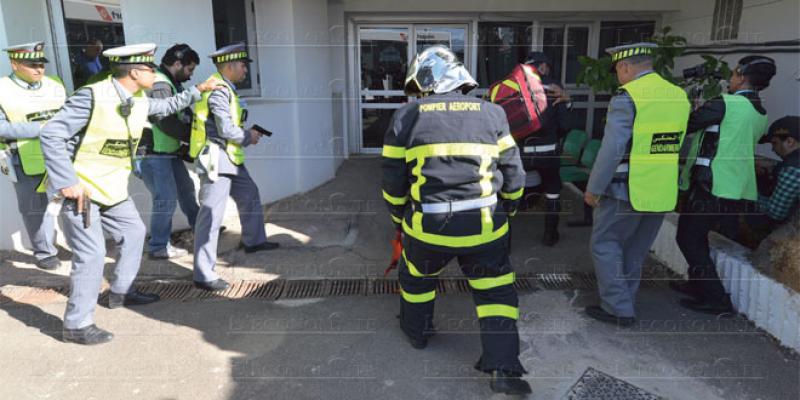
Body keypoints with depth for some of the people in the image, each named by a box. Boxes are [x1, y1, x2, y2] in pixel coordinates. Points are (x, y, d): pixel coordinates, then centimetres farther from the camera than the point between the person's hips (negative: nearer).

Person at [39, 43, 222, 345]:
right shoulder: (93, 96, -23)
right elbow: (51, 135, -22)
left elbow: (166, 107, 25)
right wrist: (67, 182, -26)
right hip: (79, 189, -9)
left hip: (112, 188, 9)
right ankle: (76, 325, 8)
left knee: (133, 233, 18)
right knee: (91, 255, -8)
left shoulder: (138, 101, 2)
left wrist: (197, 90, 22)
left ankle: (121, 293, 37)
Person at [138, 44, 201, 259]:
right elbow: (166, 122, -26)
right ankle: (158, 246, 6)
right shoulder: (160, 86, -19)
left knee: (185, 188, 21)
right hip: (154, 154, -11)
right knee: (166, 199, -7)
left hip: (169, 151, 11)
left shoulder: (171, 84, 14)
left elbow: (183, 115, 15)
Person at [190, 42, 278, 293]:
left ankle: (254, 241, 43)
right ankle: (203, 275, -3)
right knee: (211, 214, -8)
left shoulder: (225, 88, 15)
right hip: (215, 159, -11)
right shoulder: (219, 91, -17)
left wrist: (246, 134, 5)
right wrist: (249, 137, -5)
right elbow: (227, 130, -21)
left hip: (229, 158, 11)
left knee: (250, 195, 23)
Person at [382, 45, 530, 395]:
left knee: (416, 277, 27)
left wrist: (399, 217, 21)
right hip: (483, 226, 1)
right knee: (496, 290, 14)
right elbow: (512, 173, 7)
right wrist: (506, 210, 23)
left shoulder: (406, 116, 2)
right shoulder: (491, 113, 6)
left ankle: (417, 331, 46)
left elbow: (393, 181, 5)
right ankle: (503, 368, 9)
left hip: (428, 225, 0)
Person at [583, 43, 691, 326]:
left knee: (605, 245, 7)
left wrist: (593, 188, -10)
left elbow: (612, 149, -18)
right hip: (664, 193, 7)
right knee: (635, 252, 18)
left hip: (626, 190, -7)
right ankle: (624, 304, 30)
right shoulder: (680, 96, 8)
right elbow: (677, 146, 14)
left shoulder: (627, 97, -15)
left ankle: (618, 309, 8)